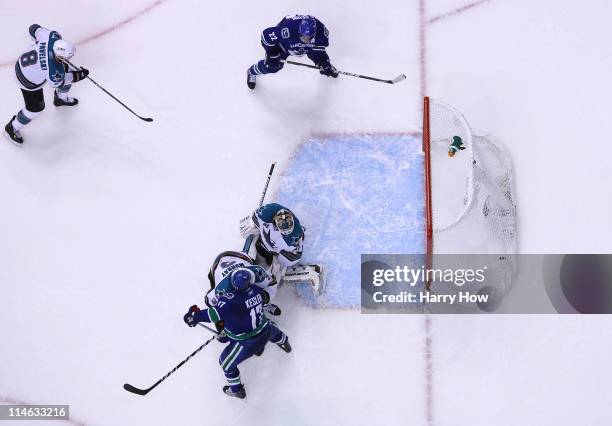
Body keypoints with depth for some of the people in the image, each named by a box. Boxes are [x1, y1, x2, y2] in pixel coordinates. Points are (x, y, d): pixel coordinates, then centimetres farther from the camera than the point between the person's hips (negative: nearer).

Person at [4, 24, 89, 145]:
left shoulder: (53, 36, -30)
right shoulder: (54, 71, -41)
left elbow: (34, 28, -9)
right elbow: (57, 83, -17)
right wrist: (77, 76, -9)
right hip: (29, 81, -7)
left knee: (67, 72, 16)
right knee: (36, 108, 6)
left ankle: (61, 98, 49)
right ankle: (12, 128, 33)